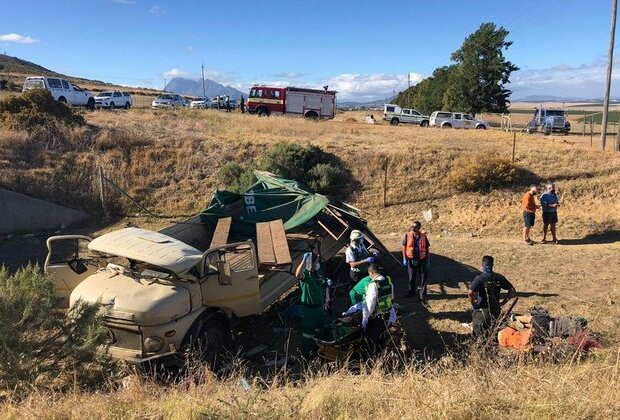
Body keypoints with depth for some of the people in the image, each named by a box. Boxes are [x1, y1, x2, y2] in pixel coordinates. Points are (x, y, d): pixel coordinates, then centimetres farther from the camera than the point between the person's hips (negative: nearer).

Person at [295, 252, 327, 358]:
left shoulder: (318, 271, 1)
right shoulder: (305, 273, -22)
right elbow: (297, 275, -50)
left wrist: (326, 282, 3)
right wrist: (304, 260, -51)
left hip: (320, 306, 7)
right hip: (309, 308, -7)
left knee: (319, 330, 24)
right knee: (308, 332, 5)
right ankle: (305, 354, 22)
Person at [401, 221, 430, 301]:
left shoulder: (423, 236, -2)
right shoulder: (408, 235, -4)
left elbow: (427, 248, 5)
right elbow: (404, 247, 0)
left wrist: (427, 260, 4)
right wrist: (404, 259, -4)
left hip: (422, 259, 0)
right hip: (411, 259, 0)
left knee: (424, 277, 2)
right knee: (412, 277, 12)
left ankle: (422, 295, 12)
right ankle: (412, 291, 31)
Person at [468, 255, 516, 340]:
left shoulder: (479, 278, -13)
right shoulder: (499, 278, 1)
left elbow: (470, 293, -25)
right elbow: (512, 291, 6)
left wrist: (474, 304, -8)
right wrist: (503, 303, 10)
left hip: (481, 311, -4)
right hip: (495, 310, 4)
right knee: (492, 331, 19)